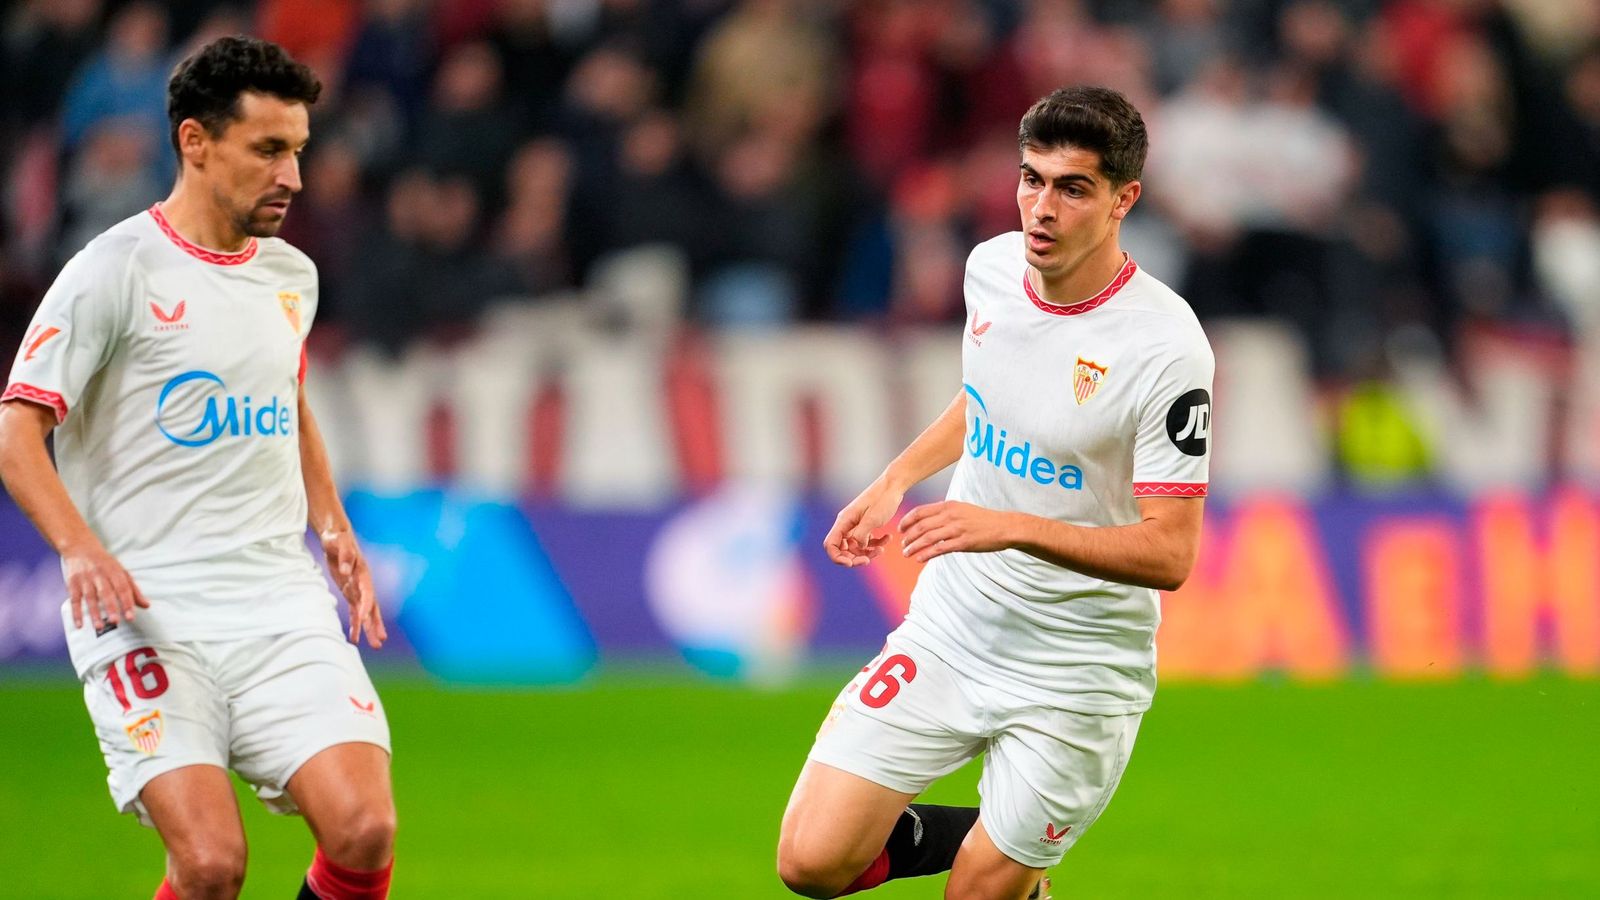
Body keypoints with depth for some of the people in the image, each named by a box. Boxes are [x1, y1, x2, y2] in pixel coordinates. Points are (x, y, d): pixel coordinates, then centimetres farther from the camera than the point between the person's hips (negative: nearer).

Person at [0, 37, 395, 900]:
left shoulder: (291, 277, 14)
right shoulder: (114, 272, -6)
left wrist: (333, 527, 16)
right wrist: (81, 548, -25)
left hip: (281, 603, 5)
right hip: (146, 611, -5)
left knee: (363, 830, -15)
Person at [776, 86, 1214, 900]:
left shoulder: (1166, 349, -21)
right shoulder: (992, 268, -1)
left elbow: (1169, 553, -22)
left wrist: (1011, 527, -30)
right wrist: (896, 480, 14)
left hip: (1075, 672, -5)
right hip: (947, 636, 5)